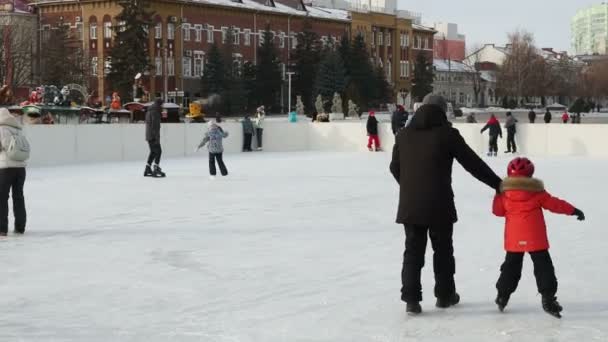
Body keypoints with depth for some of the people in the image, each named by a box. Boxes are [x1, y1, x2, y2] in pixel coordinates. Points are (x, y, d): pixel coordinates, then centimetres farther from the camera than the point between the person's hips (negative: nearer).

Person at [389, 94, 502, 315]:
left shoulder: (403, 134, 6)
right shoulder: (447, 133, -8)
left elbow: (395, 168, 14)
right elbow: (473, 163, -5)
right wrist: (497, 183, 4)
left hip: (409, 204, 3)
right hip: (439, 205, -3)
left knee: (413, 251, 8)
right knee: (443, 249, 13)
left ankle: (411, 298, 1)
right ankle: (445, 295, 23)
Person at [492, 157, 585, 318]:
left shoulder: (504, 195, 0)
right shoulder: (537, 193, -4)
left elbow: (497, 211, 10)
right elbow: (554, 204, 1)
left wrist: (498, 195, 25)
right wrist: (573, 211, 10)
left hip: (513, 239, 3)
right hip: (535, 239, -3)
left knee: (511, 266, 18)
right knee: (543, 266, 2)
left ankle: (503, 295, 23)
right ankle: (548, 298, -5)